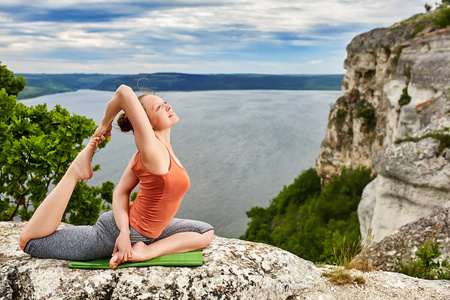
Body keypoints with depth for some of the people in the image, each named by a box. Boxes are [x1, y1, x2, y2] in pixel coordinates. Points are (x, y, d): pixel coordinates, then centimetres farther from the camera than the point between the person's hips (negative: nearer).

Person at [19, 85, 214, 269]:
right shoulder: (153, 151, -26)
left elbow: (121, 193, -8)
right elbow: (124, 91, -35)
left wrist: (125, 231, -20)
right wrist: (105, 125, -20)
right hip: (114, 232, -8)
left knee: (206, 233, 9)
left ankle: (145, 252, -5)